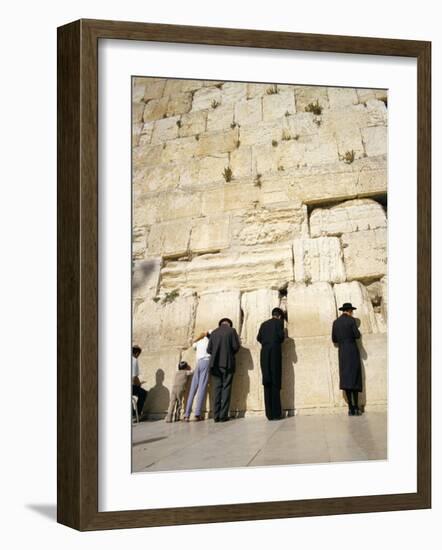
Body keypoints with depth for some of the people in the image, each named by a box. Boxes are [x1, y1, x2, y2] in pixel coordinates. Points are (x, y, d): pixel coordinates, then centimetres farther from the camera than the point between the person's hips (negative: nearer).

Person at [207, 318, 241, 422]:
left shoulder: (214, 332, 8)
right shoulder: (231, 331, 0)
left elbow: (209, 349, 6)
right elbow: (236, 346, -5)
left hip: (215, 364, 3)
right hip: (227, 363, -3)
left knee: (217, 389, 4)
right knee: (226, 388, 0)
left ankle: (216, 415, -1)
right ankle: (223, 415, -6)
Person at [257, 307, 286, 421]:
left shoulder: (264, 324, 17)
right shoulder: (279, 322, 5)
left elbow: (258, 338, 9)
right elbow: (281, 335, -6)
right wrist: (278, 342, 15)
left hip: (264, 354, 4)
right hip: (275, 352, -4)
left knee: (267, 383, 3)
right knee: (275, 383, -4)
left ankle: (269, 413, -1)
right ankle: (276, 413, -9)